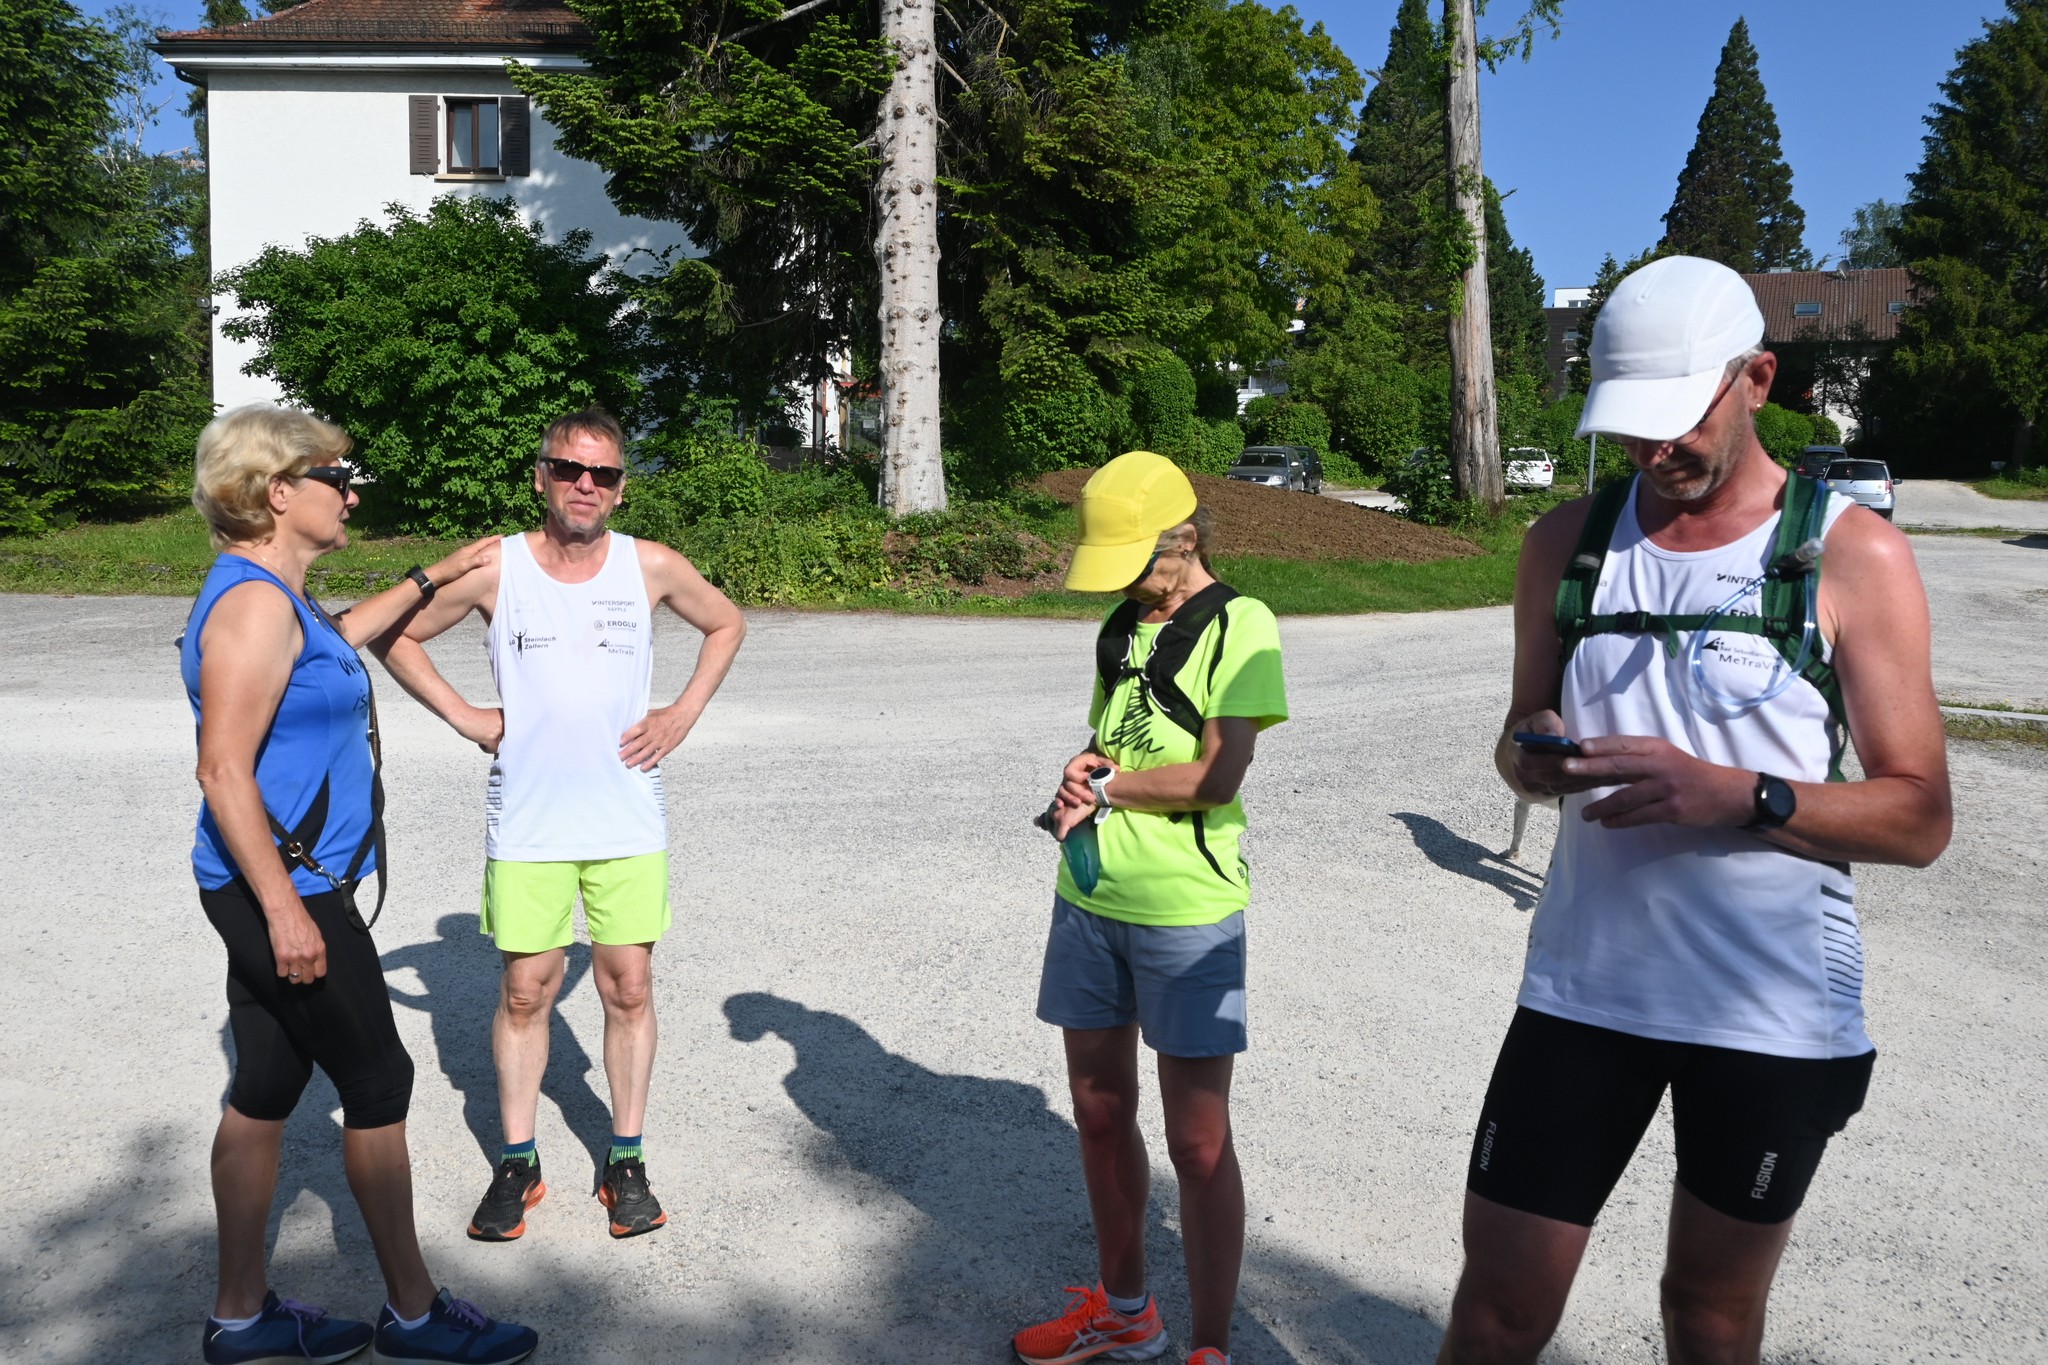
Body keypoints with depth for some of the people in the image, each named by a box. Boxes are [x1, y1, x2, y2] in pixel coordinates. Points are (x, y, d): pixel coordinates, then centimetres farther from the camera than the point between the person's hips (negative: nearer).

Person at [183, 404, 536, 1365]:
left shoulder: (277, 598, 13)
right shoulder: (254, 601, -18)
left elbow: (337, 637, 38)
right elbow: (224, 770, -24)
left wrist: (431, 579, 38)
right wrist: (285, 909, -25)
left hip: (279, 891, 10)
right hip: (288, 891, -10)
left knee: (264, 1092, 15)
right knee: (378, 1087, 0)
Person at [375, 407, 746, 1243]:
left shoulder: (652, 568, -1)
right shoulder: (493, 569, -4)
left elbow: (726, 623, 16)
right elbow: (393, 633, 7)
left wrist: (684, 713, 4)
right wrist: (462, 716, -2)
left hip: (628, 821, 1)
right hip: (526, 826, 0)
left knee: (629, 989, 5)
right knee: (525, 992, 7)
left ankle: (626, 1161, 20)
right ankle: (518, 1164, 23)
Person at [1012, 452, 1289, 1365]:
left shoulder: (1240, 625, -9)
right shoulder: (1121, 625, 13)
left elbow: (1218, 775, -18)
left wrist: (1101, 786, -7)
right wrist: (1079, 776, -3)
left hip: (1187, 911, -7)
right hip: (1090, 897, 7)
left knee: (1198, 1141, 0)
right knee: (1099, 1110, 15)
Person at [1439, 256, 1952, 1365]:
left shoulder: (1853, 554, -6)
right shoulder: (1568, 543, 4)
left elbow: (1918, 818, -7)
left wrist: (1734, 795, -24)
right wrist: (1531, 754, -10)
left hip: (1776, 1010, -2)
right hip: (1583, 988, 2)